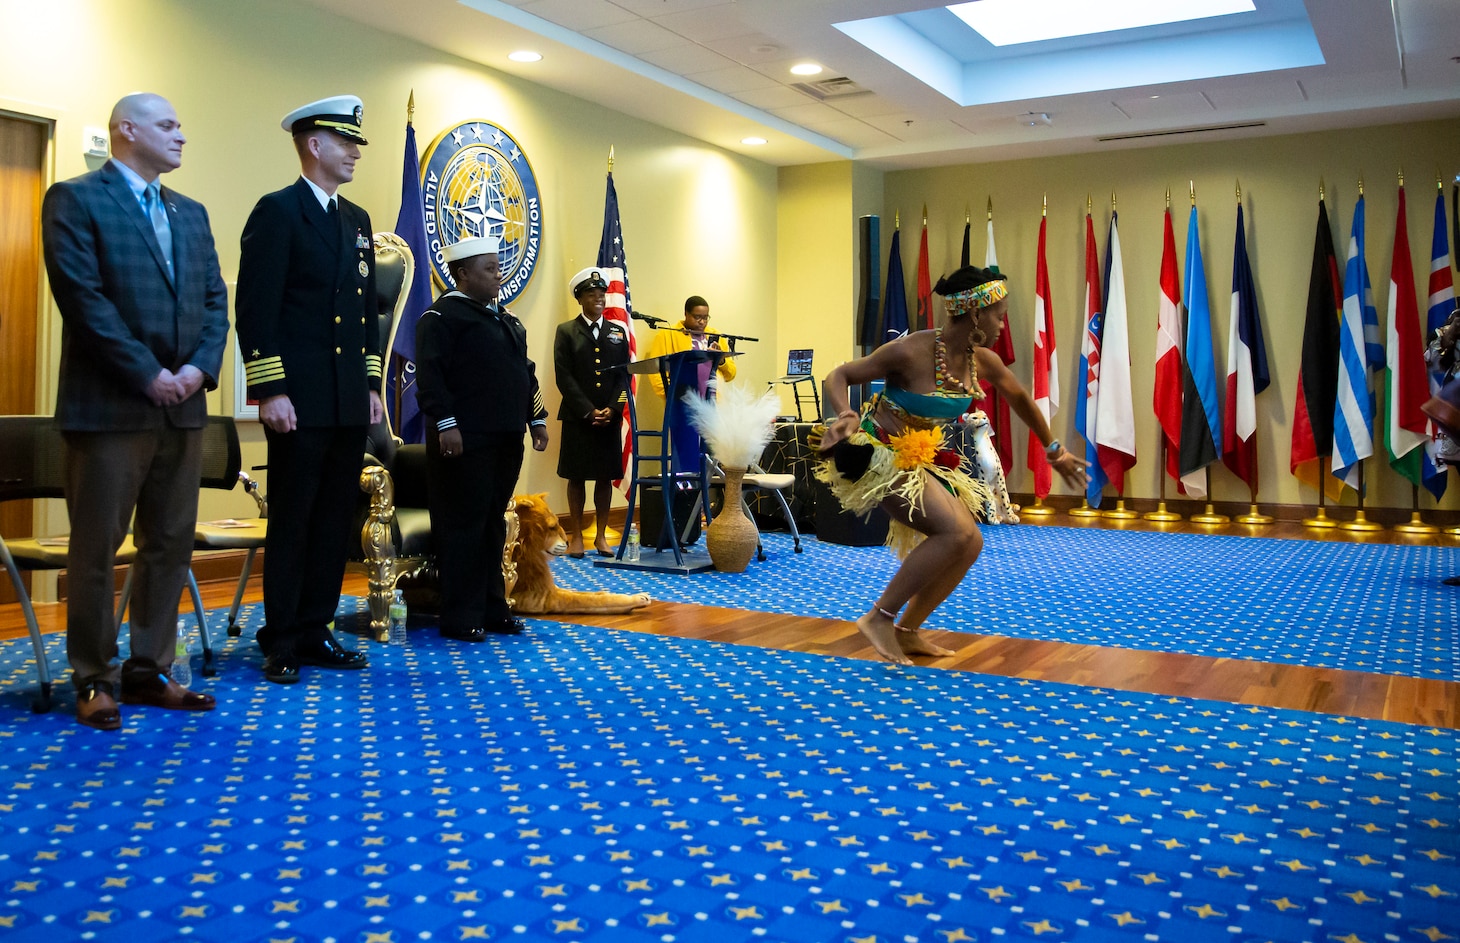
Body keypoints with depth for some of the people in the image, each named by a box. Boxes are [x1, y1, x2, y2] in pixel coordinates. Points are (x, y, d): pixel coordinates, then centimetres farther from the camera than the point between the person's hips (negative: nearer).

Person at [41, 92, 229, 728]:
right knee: (96, 549, 2)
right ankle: (94, 680, 12)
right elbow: (83, 296, -12)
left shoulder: (190, 213, 18)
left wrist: (201, 367, -5)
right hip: (109, 405, -6)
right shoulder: (74, 199, -2)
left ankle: (149, 671, 19)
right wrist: (147, 375, -15)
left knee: (171, 544, 9)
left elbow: (215, 300, 12)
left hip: (183, 405, 7)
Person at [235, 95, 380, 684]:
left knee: (335, 523, 10)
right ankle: (280, 645, 10)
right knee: (291, 524, 0)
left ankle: (314, 634, 19)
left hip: (349, 403, 7)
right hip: (300, 403, -7)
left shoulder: (357, 220, 18)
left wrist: (371, 384, 14)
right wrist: (269, 391, -16)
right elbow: (256, 309, -11)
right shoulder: (277, 211, -4)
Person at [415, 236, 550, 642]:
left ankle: (492, 609, 19)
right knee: (463, 527, -4)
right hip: (465, 441, -8)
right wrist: (445, 422, -23)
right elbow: (430, 375, -16)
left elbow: (525, 373, 25)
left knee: (494, 526, 12)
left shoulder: (506, 319, 21)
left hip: (505, 440, 8)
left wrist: (536, 419, 20)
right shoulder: (442, 316, -6)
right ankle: (460, 618, 3)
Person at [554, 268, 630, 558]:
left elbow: (624, 375, 5)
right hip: (577, 418, -2)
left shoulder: (618, 332, 11)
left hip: (610, 418, 3)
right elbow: (565, 378, -6)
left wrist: (612, 410, -9)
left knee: (606, 477, 5)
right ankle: (577, 536, 11)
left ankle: (601, 536, 14)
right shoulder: (566, 332, 2)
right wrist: (589, 412, -13)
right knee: (577, 477, 3)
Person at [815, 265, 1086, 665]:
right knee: (956, 532, -22)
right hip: (878, 453, -8)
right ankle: (879, 618, -11)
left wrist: (1054, 449, 25)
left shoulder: (982, 361, -3)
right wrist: (845, 417, -37)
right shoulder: (911, 352, -24)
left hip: (923, 458, 8)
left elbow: (1020, 398, 16)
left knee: (970, 543, 4)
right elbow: (838, 376, -17)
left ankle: (907, 632, 17)